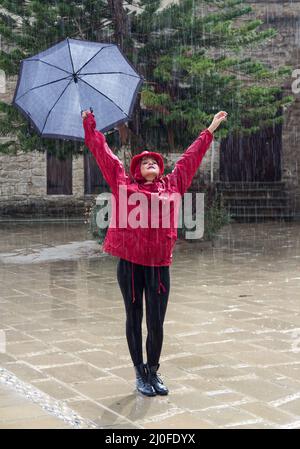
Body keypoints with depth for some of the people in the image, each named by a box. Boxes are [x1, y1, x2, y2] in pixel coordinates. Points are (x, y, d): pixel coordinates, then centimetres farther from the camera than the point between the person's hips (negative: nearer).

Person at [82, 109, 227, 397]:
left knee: (156, 323, 4)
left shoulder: (171, 186, 10)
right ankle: (140, 374, 20)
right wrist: (89, 125, 12)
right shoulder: (124, 184, 4)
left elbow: (190, 158, 18)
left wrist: (210, 130, 25)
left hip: (159, 265, 2)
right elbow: (103, 153, 9)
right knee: (134, 319, 8)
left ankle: (153, 372, 24)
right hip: (129, 263, -1)